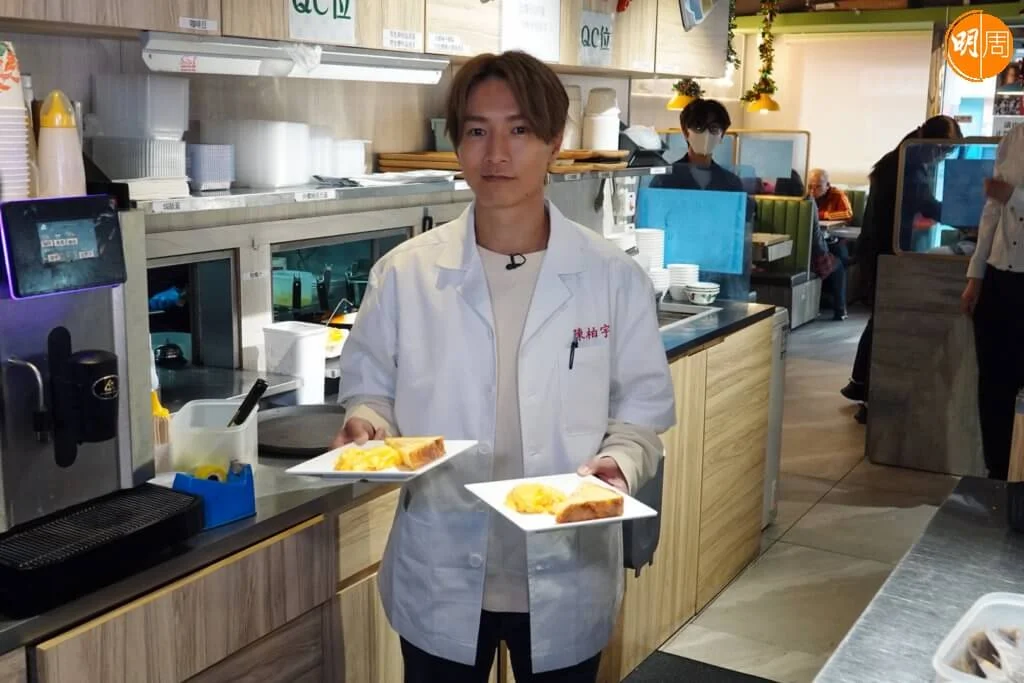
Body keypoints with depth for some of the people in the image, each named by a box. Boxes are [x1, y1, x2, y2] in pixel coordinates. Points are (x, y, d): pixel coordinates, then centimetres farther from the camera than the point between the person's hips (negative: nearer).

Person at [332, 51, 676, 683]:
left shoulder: (614, 277, -5)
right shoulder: (404, 273, -5)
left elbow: (641, 407, 1)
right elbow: (370, 389, 4)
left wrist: (619, 462, -19)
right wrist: (367, 424, -17)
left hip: (566, 581, 0)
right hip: (440, 582, 1)